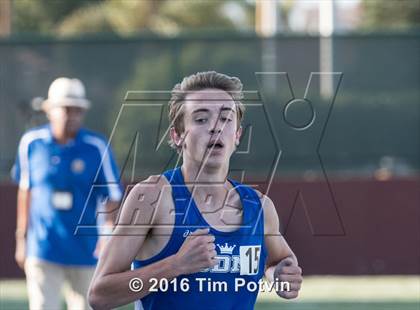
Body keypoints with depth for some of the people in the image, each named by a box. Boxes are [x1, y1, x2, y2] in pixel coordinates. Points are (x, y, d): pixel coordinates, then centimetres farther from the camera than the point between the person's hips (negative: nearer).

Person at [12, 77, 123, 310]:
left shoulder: (96, 147, -6)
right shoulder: (31, 142, -1)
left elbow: (113, 196, -6)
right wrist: (22, 237, 15)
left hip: (85, 251, 0)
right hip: (42, 250, 0)